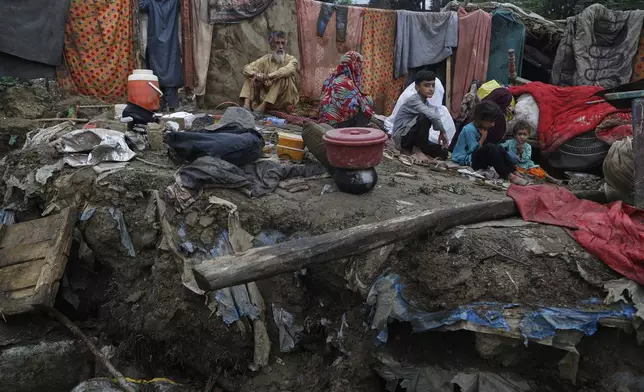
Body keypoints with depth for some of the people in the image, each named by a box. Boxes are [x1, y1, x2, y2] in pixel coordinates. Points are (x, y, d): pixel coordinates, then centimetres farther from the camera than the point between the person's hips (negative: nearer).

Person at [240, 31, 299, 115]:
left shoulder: (291, 60, -5)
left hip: (284, 100, -3)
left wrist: (267, 76, -36)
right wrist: (256, 75, -24)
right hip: (266, 97, 4)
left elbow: (288, 70, -29)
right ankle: (247, 105, -23)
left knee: (283, 77, -28)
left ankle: (263, 106, -29)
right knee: (251, 76, -5)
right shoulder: (266, 59, 7)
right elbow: (247, 68, -2)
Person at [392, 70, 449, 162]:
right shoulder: (414, 100, -19)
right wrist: (442, 132, -21)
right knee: (424, 117, -31)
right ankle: (417, 150, -14)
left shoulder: (426, 103, 10)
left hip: (412, 138, 8)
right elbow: (432, 116, -31)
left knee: (443, 152, -1)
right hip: (401, 137, -8)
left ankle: (413, 147, 9)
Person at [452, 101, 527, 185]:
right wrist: (483, 138, -12)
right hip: (466, 160, -10)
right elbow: (475, 150, -18)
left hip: (476, 158, 10)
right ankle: (508, 176, -24)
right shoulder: (469, 129, -17)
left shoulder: (481, 128, 12)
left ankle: (513, 171, -11)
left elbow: (481, 149, 10)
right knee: (490, 148, -29)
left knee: (499, 149, 0)